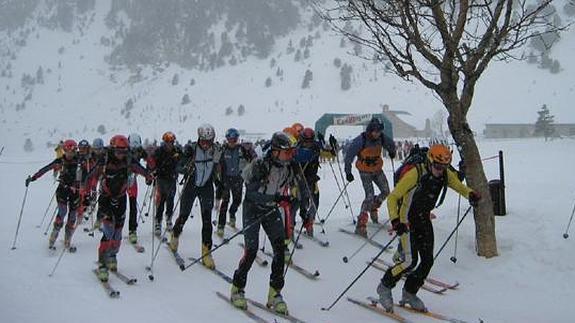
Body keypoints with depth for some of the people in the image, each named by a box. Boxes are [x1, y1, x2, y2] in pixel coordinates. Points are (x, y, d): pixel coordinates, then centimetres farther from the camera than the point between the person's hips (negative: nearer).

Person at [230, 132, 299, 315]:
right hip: (253, 208, -5)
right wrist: (275, 198, -40)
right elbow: (251, 194, -29)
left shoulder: (289, 167, -7)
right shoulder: (260, 165, -24)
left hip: (272, 210, 5)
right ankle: (237, 289, 7)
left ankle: (275, 293, 1)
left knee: (280, 248, -9)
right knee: (251, 250, -12)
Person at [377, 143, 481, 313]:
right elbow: (392, 198, -23)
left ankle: (409, 294, 20)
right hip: (407, 220, -6)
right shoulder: (415, 174, -25)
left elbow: (459, 186, 9)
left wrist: (471, 194, -16)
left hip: (424, 220, 7)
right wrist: (395, 221, -36)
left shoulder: (446, 175, -7)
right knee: (410, 261, -16)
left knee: (428, 261, 1)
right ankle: (385, 287, 6)